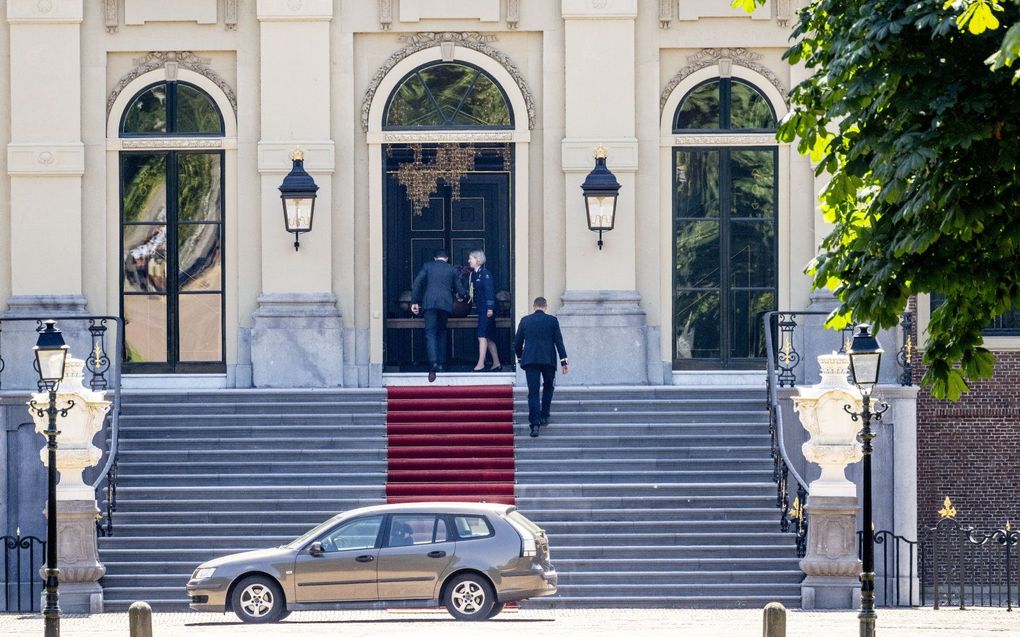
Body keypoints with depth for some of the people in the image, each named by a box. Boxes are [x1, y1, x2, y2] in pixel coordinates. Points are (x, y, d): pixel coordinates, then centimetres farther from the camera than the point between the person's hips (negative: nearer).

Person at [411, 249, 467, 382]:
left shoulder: (427, 266, 11)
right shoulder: (452, 270, 14)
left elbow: (417, 283, 1)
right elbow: (460, 290, 14)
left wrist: (414, 301, 4)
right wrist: (462, 295, 38)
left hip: (429, 302, -2)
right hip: (446, 303, 2)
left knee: (430, 333, -8)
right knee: (442, 332, 18)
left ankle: (433, 362, -29)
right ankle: (441, 363, 15)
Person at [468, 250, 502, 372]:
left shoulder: (485, 274, -11)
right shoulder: (474, 274, 14)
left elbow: (489, 291, -16)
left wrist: (490, 308, -20)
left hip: (487, 309, -9)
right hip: (481, 308, 9)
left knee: (482, 336, -13)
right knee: (489, 337, 11)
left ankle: (481, 364, -17)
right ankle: (496, 364, 17)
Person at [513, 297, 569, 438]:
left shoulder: (525, 321, 6)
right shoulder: (552, 320, 2)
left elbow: (517, 342, 9)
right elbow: (559, 341, -1)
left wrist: (519, 357, 26)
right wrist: (564, 361, -1)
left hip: (530, 360, 0)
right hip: (548, 360, 0)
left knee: (533, 392, -3)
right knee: (548, 387, 24)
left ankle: (535, 423, -15)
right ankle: (544, 416, 22)